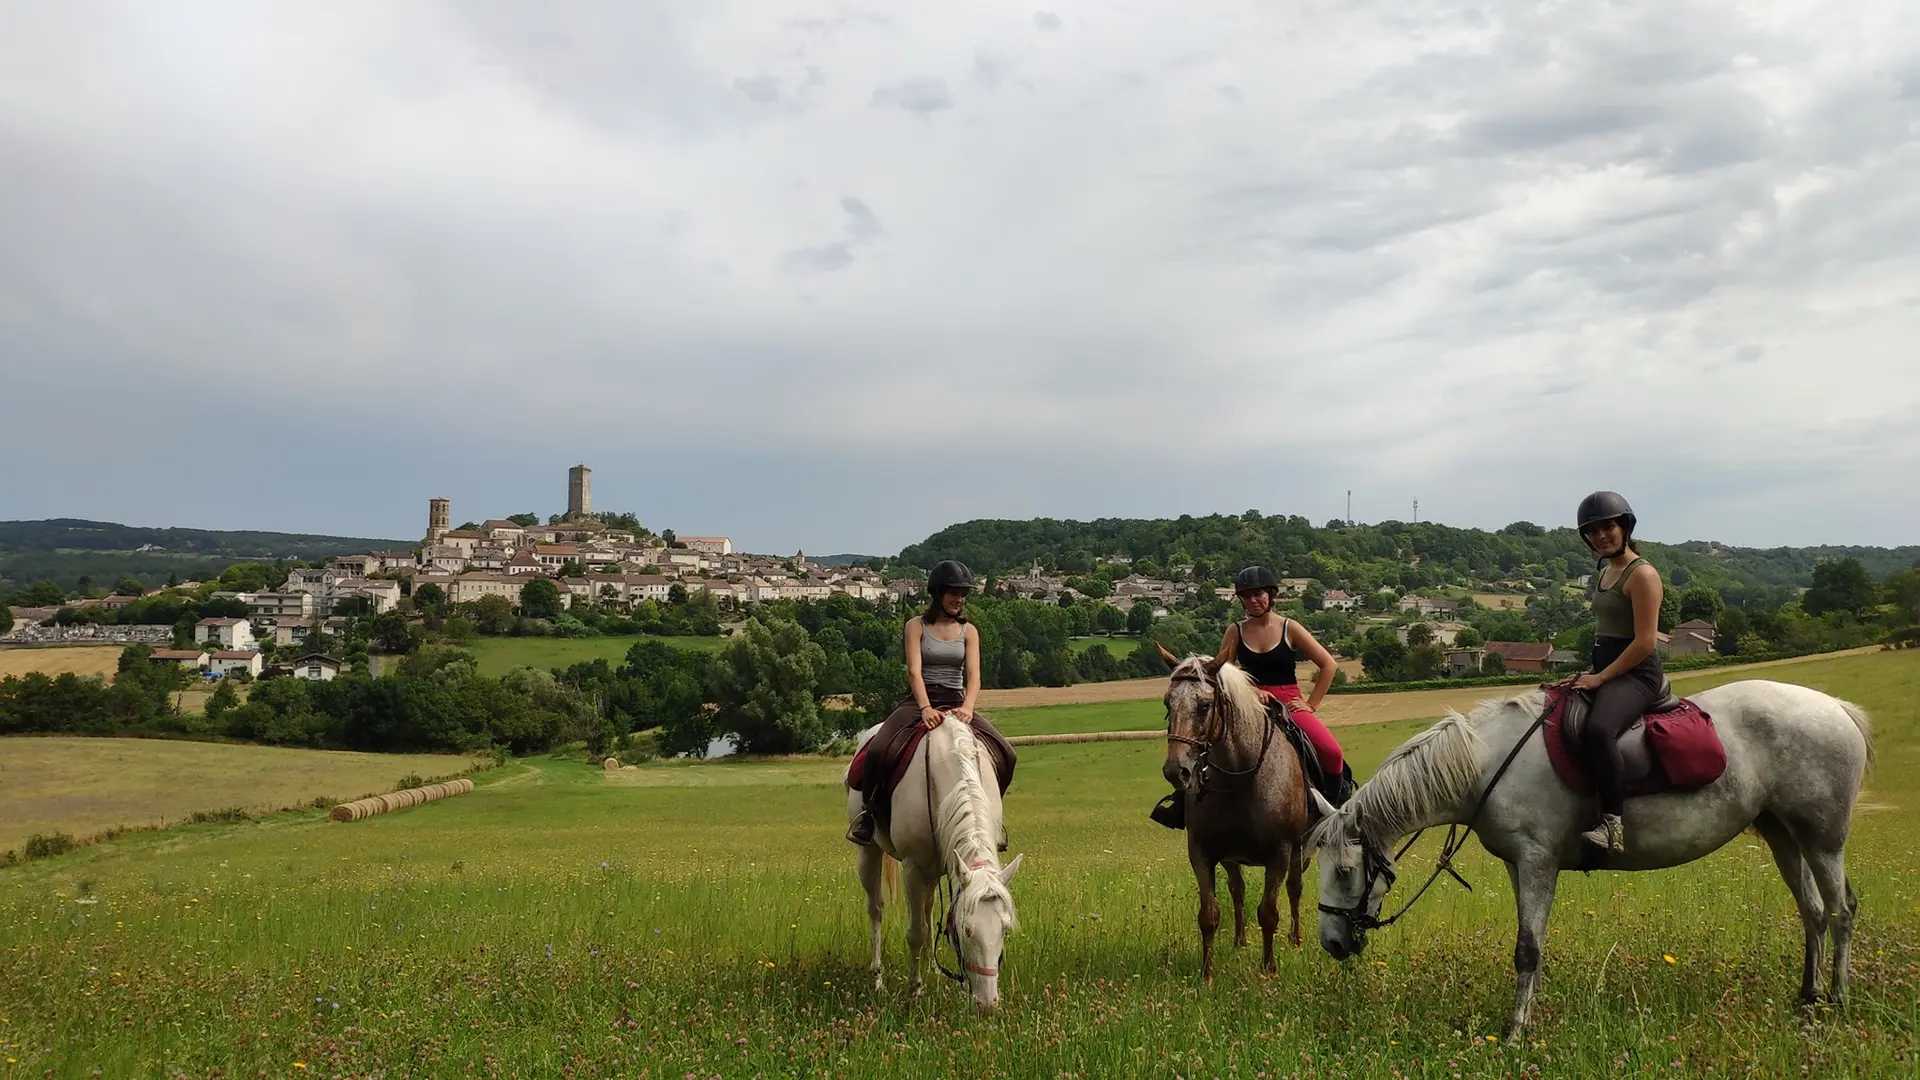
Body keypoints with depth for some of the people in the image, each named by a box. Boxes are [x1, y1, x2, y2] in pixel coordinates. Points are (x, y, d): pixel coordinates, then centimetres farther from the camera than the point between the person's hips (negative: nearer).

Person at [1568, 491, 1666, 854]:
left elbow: (1645, 641, -17)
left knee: (1597, 730, -36)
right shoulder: (1603, 573, 17)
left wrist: (1601, 677, -17)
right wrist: (1591, 672, 9)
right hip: (1604, 670, 10)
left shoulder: (1641, 574, -10)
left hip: (1635, 674, -10)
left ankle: (1613, 823, -33)